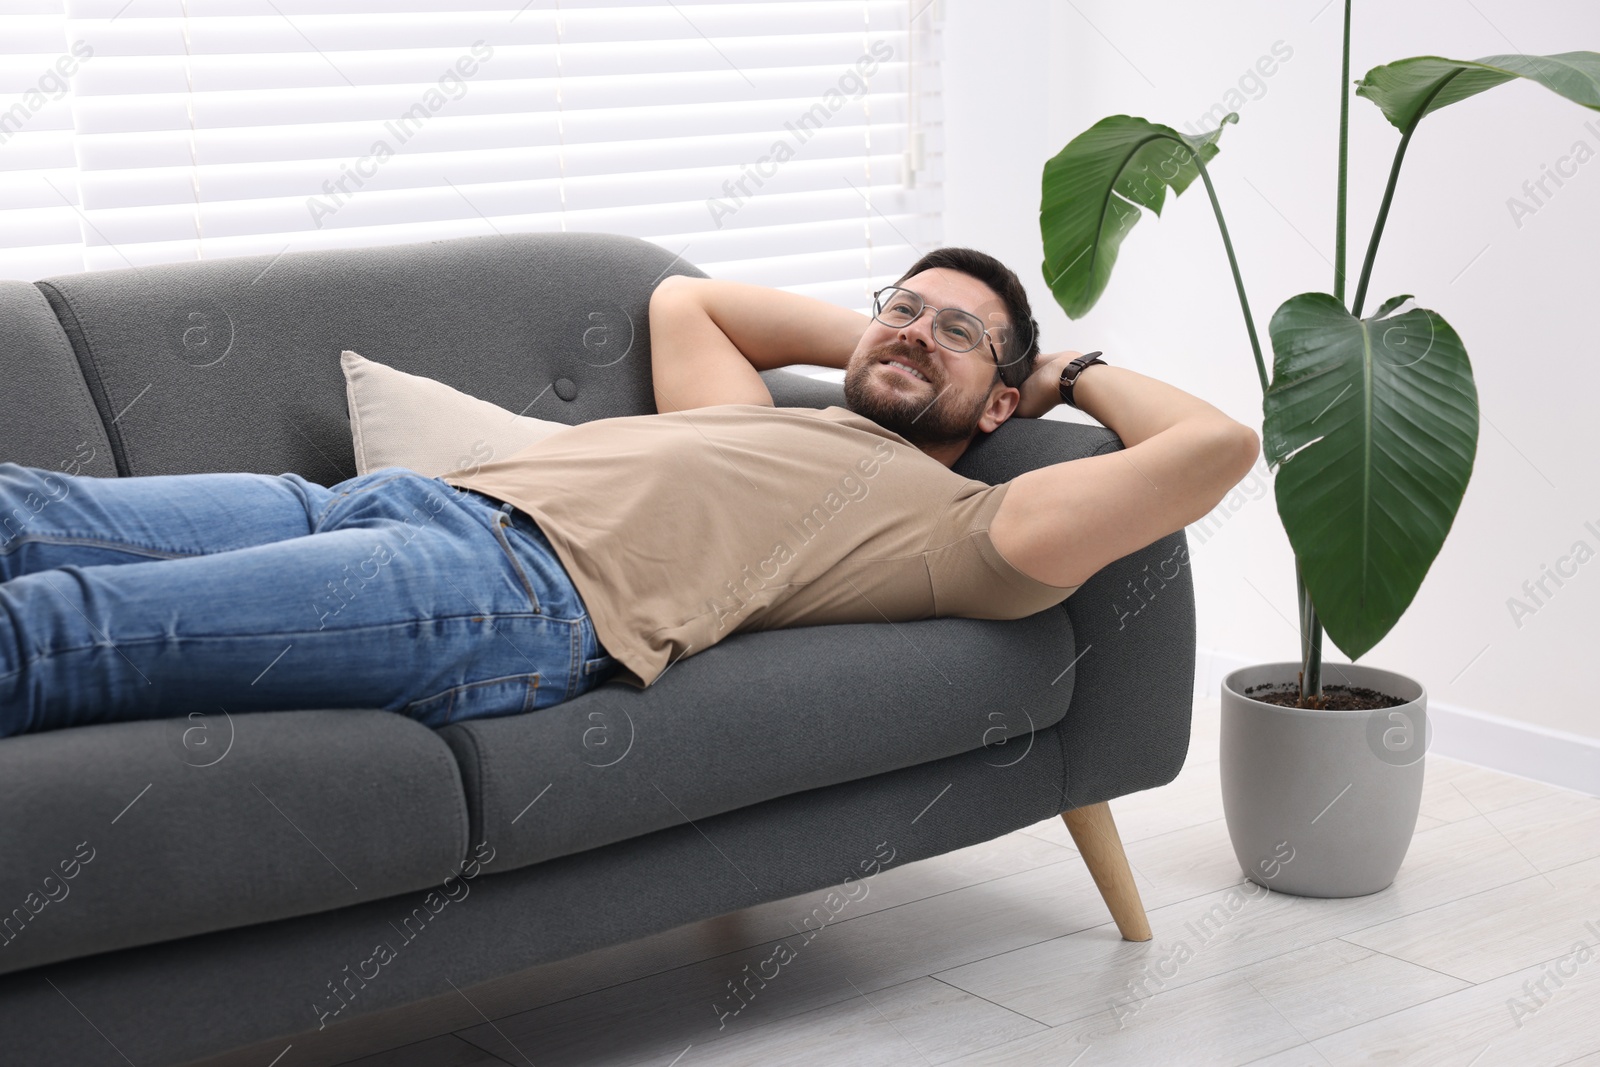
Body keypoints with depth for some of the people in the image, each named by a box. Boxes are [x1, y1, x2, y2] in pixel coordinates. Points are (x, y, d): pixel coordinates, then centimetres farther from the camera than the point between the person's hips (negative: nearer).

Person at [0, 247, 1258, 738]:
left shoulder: (969, 529, 13)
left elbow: (1216, 442, 5)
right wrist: (865, 337, 47)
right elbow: (682, 299, 54)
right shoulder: (763, 413, 35)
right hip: (414, 499, 8)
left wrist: (1077, 375, 24)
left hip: (532, 591, -8)